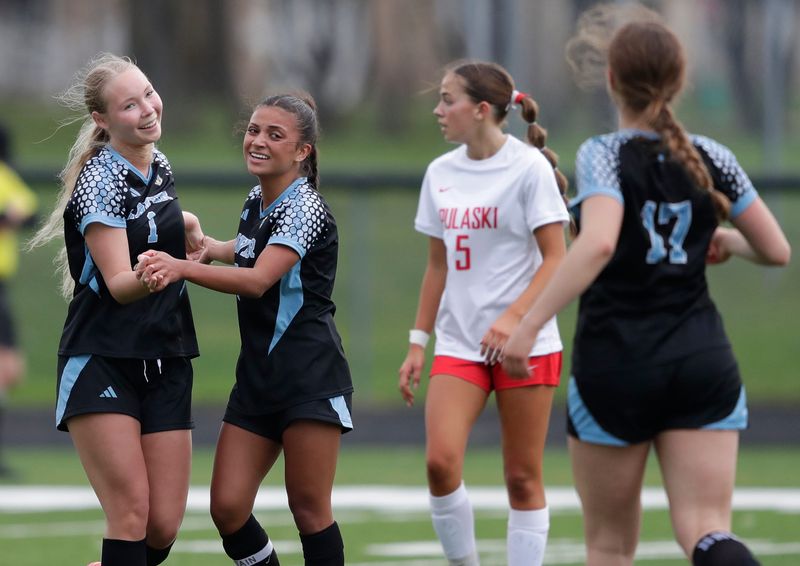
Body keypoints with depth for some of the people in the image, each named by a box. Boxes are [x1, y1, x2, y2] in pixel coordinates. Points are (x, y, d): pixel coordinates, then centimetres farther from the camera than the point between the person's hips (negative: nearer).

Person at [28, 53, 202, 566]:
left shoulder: (160, 166, 9)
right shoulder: (100, 182, -13)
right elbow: (119, 284, -21)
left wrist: (185, 227, 10)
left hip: (166, 365, 7)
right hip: (101, 364, -7)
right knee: (132, 514, -16)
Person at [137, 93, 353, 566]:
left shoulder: (306, 209, -14)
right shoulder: (256, 202, 12)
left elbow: (258, 280, -29)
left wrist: (183, 268, -42)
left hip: (310, 377, -8)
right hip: (257, 377, 8)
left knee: (309, 508, -5)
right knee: (227, 507, -2)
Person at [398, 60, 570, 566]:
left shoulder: (528, 166, -8)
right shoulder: (441, 173, 9)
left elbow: (555, 258, -10)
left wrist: (513, 317, -23)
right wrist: (418, 341, 13)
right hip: (459, 346, 4)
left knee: (523, 478, -1)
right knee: (440, 462, -13)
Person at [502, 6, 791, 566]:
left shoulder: (604, 155, -8)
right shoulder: (711, 159, 5)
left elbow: (598, 245, -26)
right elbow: (776, 250, 11)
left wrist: (529, 324, -26)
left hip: (615, 369, -3)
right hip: (702, 365, 3)